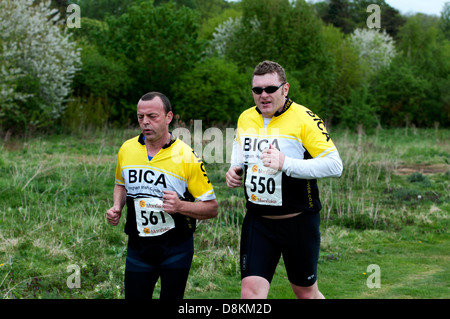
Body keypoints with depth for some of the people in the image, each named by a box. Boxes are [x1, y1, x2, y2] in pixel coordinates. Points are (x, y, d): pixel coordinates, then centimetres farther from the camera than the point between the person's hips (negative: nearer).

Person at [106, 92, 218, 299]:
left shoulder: (187, 157, -13)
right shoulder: (126, 150, 1)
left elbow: (211, 208, -10)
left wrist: (180, 206, -26)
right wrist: (117, 207, 2)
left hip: (176, 248, -3)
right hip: (137, 247, 3)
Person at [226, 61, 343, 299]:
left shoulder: (304, 119, -14)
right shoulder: (245, 119, 4)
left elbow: (334, 165, -21)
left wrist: (287, 164, -29)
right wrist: (234, 170, 4)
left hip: (299, 223, -4)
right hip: (257, 222, 4)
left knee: (306, 293, 12)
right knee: (251, 290, -7)